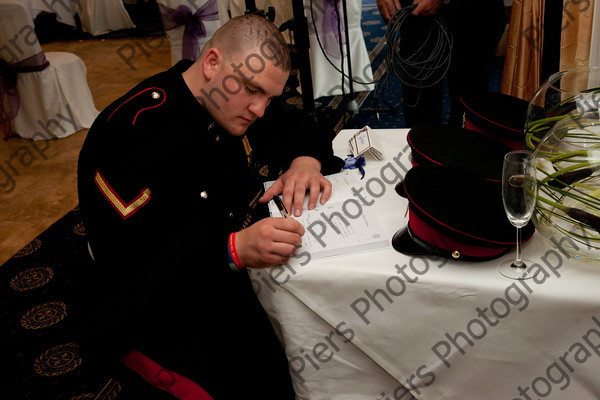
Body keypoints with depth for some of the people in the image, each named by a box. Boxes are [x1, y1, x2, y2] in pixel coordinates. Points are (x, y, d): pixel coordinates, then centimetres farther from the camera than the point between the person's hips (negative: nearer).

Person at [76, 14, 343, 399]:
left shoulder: (237, 102, 2)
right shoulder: (131, 133, -21)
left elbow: (297, 128, 17)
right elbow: (129, 264, -26)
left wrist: (305, 160, -6)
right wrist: (233, 249, -37)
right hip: (152, 320, -7)